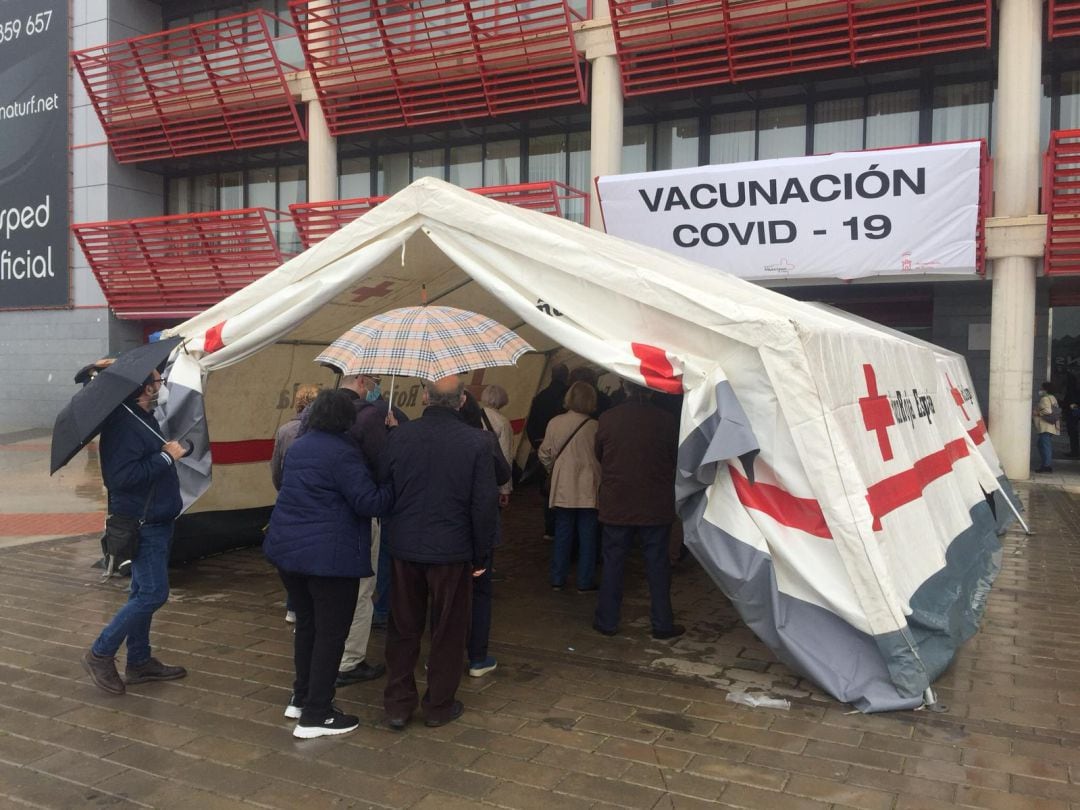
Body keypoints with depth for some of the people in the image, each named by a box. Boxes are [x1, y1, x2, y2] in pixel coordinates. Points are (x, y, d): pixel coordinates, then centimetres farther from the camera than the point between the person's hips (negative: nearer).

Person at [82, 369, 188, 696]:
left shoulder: (142, 417, 9)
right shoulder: (123, 423, -22)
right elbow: (121, 476, -29)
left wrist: (168, 452, 1)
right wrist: (166, 456, -23)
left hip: (155, 521, 10)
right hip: (143, 524, -10)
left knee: (144, 592, 16)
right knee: (153, 594, -6)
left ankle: (139, 661, 27)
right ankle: (100, 654, 9)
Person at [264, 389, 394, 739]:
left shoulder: (299, 446, 11)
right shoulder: (343, 452, -16)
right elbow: (369, 502, -18)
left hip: (286, 548, 9)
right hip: (328, 555, -9)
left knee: (306, 623, 21)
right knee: (331, 632, 2)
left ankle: (301, 697, 31)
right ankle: (315, 715, 6)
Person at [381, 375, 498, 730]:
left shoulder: (399, 436, -5)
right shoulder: (477, 442, -12)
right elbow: (485, 504, -9)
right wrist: (481, 555, 0)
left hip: (404, 548, 2)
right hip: (452, 551, -2)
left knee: (403, 628, 15)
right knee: (447, 631, 13)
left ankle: (398, 705, 23)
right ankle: (438, 706, 24)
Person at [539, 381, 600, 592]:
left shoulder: (554, 423, -5)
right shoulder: (595, 427, -13)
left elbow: (545, 454, 2)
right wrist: (600, 478, 12)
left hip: (563, 489, 3)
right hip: (588, 489, -2)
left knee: (562, 534, 13)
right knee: (587, 536, 8)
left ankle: (557, 579, 19)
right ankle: (585, 582, 14)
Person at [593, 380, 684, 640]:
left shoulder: (608, 419, -9)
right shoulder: (667, 421, -11)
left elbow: (599, 456, 6)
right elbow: (676, 459, 3)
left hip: (616, 504, 1)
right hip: (656, 506, 0)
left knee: (613, 562, 11)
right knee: (657, 563, 10)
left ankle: (607, 621, 18)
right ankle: (662, 624, 17)